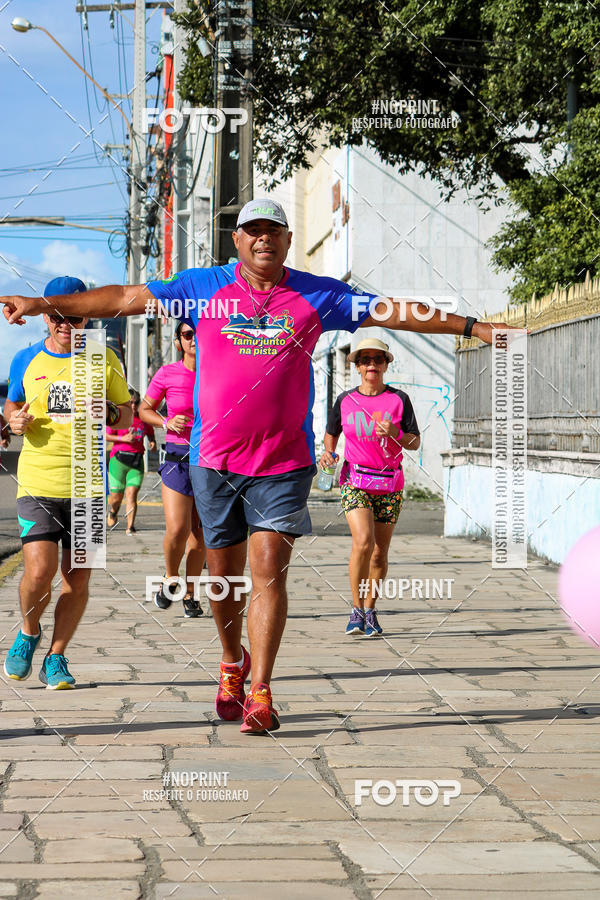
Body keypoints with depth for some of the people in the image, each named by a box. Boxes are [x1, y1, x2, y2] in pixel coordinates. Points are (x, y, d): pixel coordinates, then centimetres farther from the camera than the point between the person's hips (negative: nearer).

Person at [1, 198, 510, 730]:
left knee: (270, 571, -10)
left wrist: (472, 327, 3)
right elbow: (127, 299, 6)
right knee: (224, 575, 10)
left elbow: (394, 312, 6)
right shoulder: (203, 288, 5)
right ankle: (233, 663, 34)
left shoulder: (317, 295, 5)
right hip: (215, 459, 1)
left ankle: (260, 694, -8)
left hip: (285, 461, -1)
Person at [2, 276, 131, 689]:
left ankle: (56, 658, 19)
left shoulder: (104, 360, 5)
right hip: (37, 482, -1)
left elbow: (127, 413, 13)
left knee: (78, 578, 2)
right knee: (39, 571, -14)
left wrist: (110, 411, -10)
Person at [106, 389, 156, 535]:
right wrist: (122, 438, -15)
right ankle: (112, 512, 39)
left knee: (132, 494, -12)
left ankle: (130, 526, -14)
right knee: (116, 497, 4)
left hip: (137, 461, 2)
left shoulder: (143, 419, 10)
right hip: (119, 459, -2)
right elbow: (105, 436, -2)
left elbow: (150, 433, 26)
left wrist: (152, 442, 4)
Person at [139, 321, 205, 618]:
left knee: (199, 535, 5)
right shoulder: (167, 374, -4)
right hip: (177, 458, -2)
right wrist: (166, 423, -10)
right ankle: (170, 578, 14)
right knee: (177, 530, -14)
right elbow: (144, 410, 8)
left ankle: (190, 593, 20)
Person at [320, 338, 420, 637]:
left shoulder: (399, 399, 2)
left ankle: (370, 610, 22)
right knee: (363, 542, -20)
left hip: (389, 483, 1)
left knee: (380, 552, 3)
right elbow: (331, 434, 18)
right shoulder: (345, 401, 4)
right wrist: (328, 453, -3)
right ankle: (356, 610, -8)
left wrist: (394, 434, -16)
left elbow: (415, 442, 3)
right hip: (355, 481, -1)